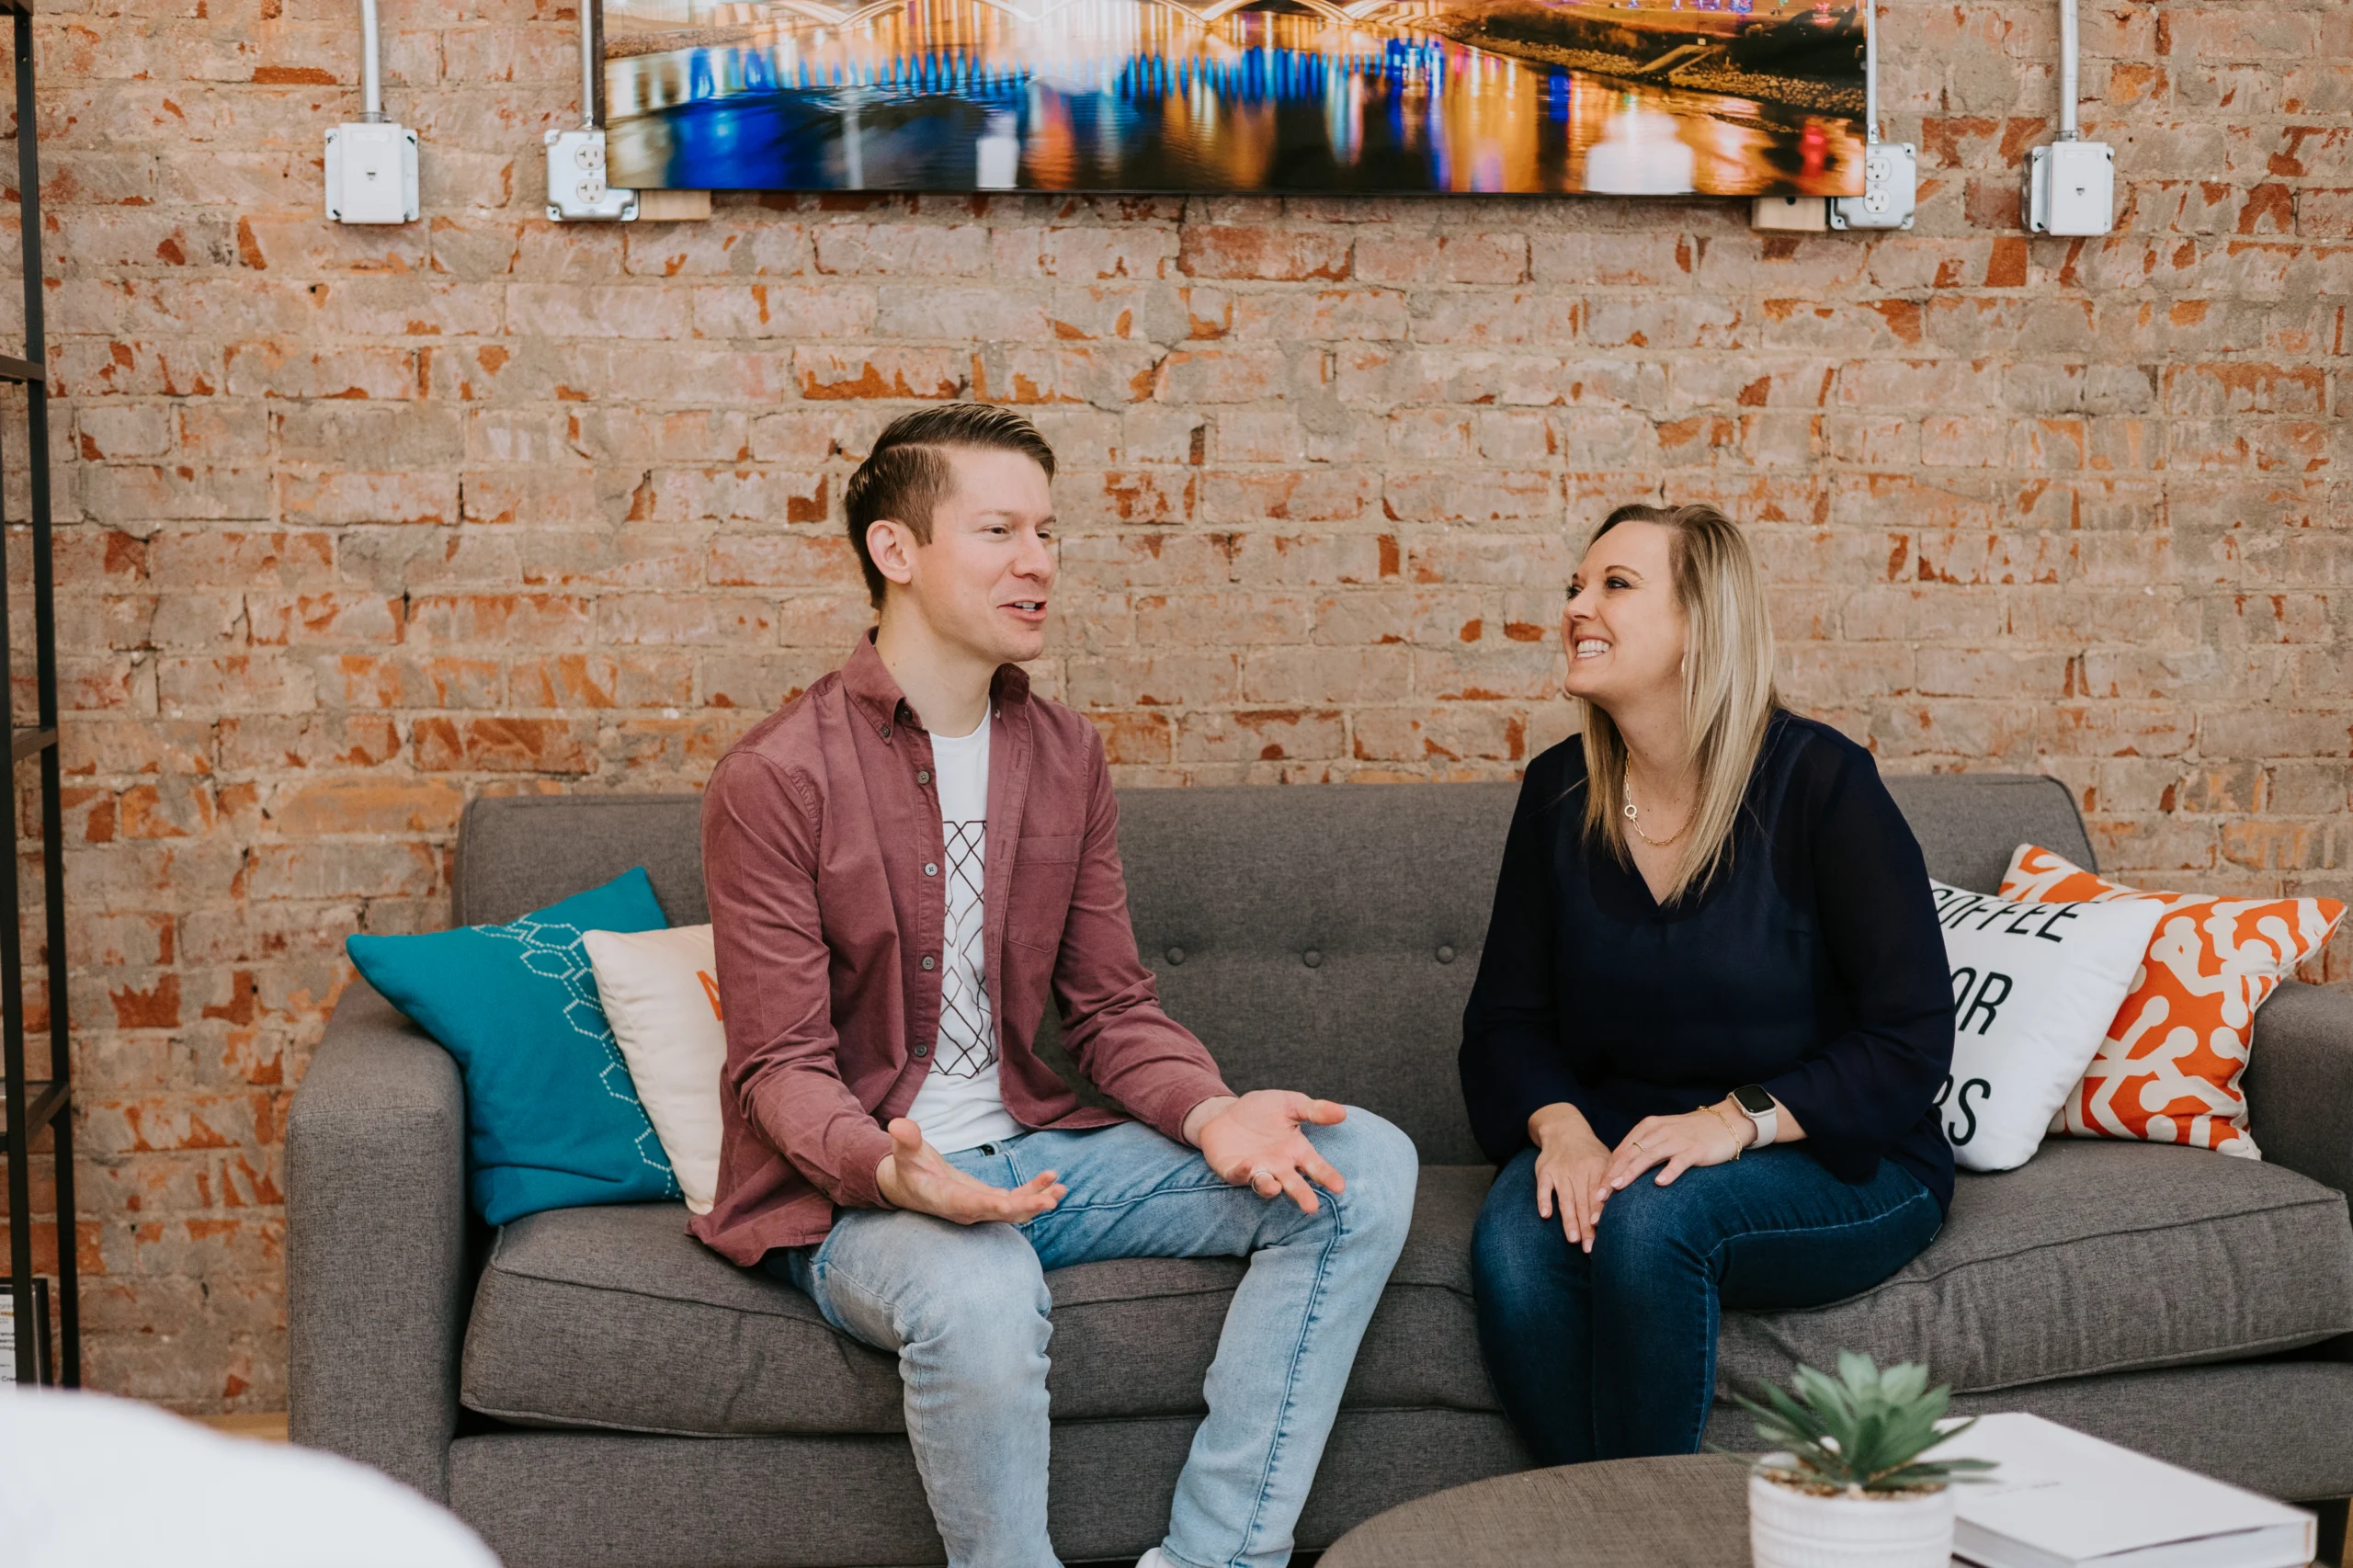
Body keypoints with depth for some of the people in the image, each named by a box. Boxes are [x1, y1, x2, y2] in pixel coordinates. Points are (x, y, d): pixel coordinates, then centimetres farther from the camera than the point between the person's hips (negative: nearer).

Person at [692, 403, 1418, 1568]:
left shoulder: (1063, 755, 9)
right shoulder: (775, 779, -11)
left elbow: (1112, 1010, 9)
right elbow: (780, 1071, -13)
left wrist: (1213, 1113, -12)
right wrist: (895, 1169, -34)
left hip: (1029, 1153, 7)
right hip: (851, 1192, -6)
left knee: (1365, 1165, -8)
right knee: (978, 1293, -41)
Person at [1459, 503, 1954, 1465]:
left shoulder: (1818, 781, -11)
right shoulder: (1559, 791, 3)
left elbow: (1911, 1037, -13)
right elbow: (1505, 1018, 5)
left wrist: (1738, 1120, -24)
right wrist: (1561, 1126, -16)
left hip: (1840, 1165, -3)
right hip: (1612, 1149, 4)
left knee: (1652, 1217, -34)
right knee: (1512, 1242, -29)